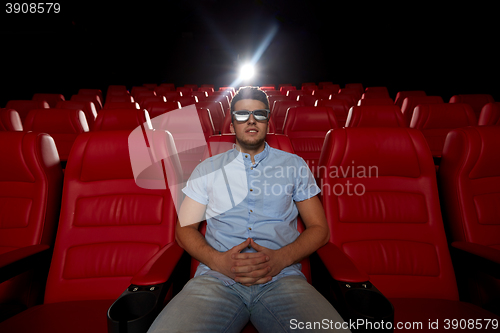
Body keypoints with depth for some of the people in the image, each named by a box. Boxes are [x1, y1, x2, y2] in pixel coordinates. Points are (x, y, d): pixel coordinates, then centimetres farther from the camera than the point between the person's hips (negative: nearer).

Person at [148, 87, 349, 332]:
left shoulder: (295, 165, 14)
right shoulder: (208, 169, 15)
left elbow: (319, 228, 12)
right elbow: (184, 227, 12)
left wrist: (281, 257, -9)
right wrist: (217, 260, -10)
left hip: (282, 278, 1)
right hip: (217, 277, 0)